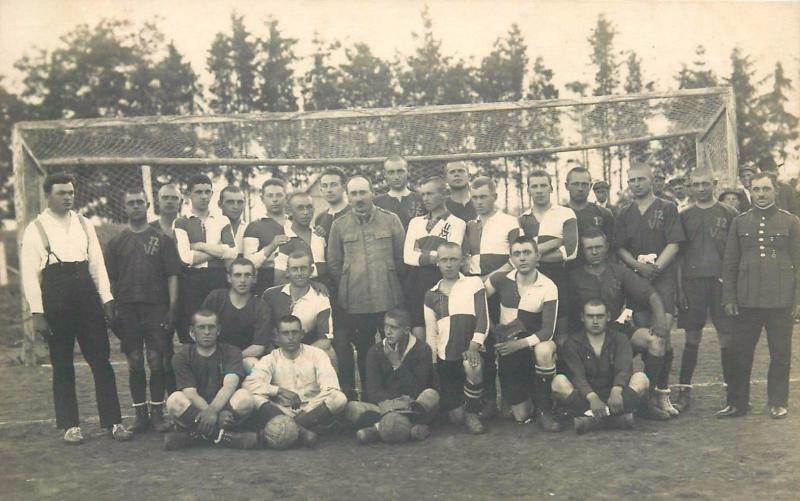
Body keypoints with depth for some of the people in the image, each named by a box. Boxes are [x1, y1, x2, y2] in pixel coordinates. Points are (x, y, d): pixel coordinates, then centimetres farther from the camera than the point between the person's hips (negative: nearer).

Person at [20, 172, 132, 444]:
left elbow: (97, 263, 9)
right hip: (56, 301, -3)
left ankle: (113, 422, 9)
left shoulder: (84, 224, 9)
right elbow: (30, 273, -4)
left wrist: (106, 299, 2)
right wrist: (37, 312, -9)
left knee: (101, 361, 2)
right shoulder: (36, 229, -1)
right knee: (62, 366, 7)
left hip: (87, 297, 3)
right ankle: (70, 425, 18)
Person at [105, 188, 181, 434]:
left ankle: (157, 412, 8)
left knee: (156, 361, -2)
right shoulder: (116, 242, 10)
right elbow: (110, 280, 10)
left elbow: (172, 276, 2)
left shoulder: (162, 239, 6)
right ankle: (140, 413, 13)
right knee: (134, 363, 4)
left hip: (156, 307, -1)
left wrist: (172, 309, -6)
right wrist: (111, 311, 2)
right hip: (127, 309, 2)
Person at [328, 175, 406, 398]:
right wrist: (348, 286, 2)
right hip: (354, 302, 1)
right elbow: (333, 263, 7)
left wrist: (390, 283, 5)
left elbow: (402, 257, 6)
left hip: (388, 299, -1)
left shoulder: (391, 220, 3)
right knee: (363, 351, 10)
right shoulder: (339, 225, 5)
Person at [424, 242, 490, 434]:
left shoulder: (474, 283, 3)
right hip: (445, 358, 3)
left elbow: (483, 319, -7)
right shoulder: (431, 295, 12)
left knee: (472, 366, -38)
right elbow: (430, 333, 13)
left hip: (472, 349, -2)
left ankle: (473, 411, -12)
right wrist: (432, 366, 5)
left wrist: (474, 346, -21)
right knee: (456, 417, -2)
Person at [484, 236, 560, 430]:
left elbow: (548, 331, -17)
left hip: (533, 343, -1)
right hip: (507, 349, 1)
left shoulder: (548, 287, -12)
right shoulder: (501, 279, -5)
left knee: (545, 350, -39)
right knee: (521, 416, -3)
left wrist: (521, 343, -31)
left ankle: (544, 409, -17)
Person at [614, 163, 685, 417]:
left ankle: (663, 393, -4)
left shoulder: (667, 208, 7)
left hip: (663, 277, -3)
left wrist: (656, 267, -14)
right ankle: (648, 392, 9)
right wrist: (638, 266, -9)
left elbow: (674, 244, -1)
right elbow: (620, 247, 9)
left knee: (662, 335, -11)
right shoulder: (624, 213, 16)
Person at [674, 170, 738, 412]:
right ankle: (684, 391, 10)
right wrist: (679, 287, 1)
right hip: (692, 281, 1)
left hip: (721, 280, -1)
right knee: (692, 337, 5)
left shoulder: (728, 213, 5)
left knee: (726, 336, 1)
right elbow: (679, 255, 8)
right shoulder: (684, 216, 9)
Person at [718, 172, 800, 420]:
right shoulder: (739, 222, 9)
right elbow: (729, 262, 9)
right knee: (740, 353, 4)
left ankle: (778, 402, 17)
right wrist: (728, 297, 3)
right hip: (746, 301, 1)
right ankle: (737, 402, 14)